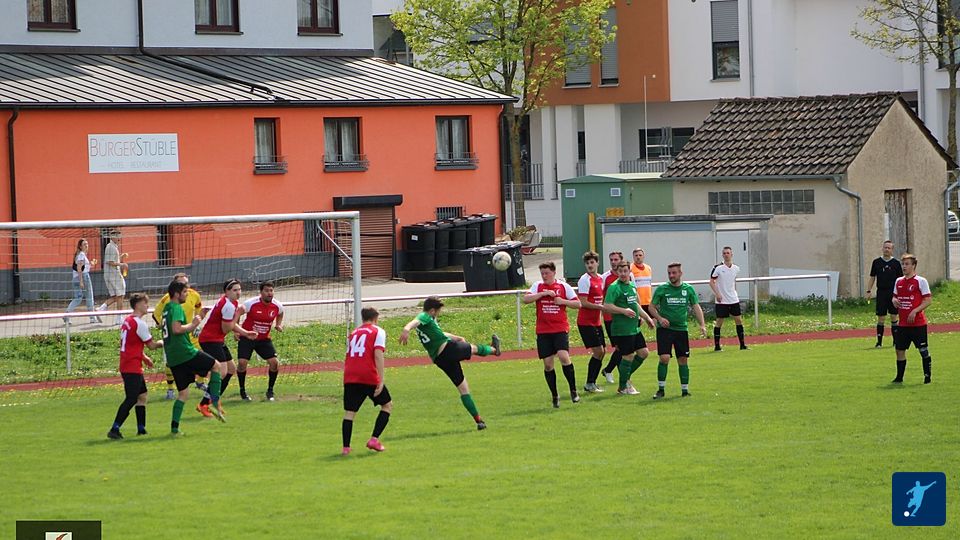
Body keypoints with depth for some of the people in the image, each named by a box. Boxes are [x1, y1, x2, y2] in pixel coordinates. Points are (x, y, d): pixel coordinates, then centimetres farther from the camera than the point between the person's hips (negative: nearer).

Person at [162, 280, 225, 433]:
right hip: (185, 352, -9)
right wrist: (192, 325, -11)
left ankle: (174, 426, 3)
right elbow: (177, 328, -25)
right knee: (216, 365, 9)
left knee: (183, 393, 12)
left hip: (173, 357, 9)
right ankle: (215, 403, 0)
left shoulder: (167, 308, 19)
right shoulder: (176, 308, -10)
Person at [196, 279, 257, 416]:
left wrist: (246, 333, 9)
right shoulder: (229, 306, -21)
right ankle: (203, 405, -16)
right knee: (222, 372, -19)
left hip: (217, 340, 11)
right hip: (210, 339, -11)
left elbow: (231, 324, 21)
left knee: (231, 369, 18)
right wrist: (237, 314, -10)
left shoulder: (231, 303, 12)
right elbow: (226, 329, -16)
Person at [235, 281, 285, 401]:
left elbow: (280, 314, 18)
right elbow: (236, 314, -7)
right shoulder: (251, 303, -19)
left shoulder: (277, 306, -8)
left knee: (274, 362, -11)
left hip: (264, 339, 3)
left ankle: (270, 391, 9)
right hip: (247, 338, -3)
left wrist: (279, 325, 1)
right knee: (242, 362, -17)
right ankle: (242, 391, 5)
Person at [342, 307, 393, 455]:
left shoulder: (353, 333, 20)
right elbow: (378, 355, -8)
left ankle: (345, 447, -2)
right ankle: (374, 439, 3)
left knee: (349, 412, 7)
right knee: (387, 405, 14)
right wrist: (381, 380, -12)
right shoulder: (378, 332, 4)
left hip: (350, 377, 4)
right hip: (369, 377, -4)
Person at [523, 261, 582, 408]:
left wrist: (563, 301, -10)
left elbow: (578, 304, 5)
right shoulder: (538, 286, 6)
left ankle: (573, 390, -6)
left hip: (560, 329, -2)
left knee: (564, 357, -20)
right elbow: (526, 299, -9)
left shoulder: (563, 286, 3)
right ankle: (554, 396, 14)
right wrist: (544, 293, -15)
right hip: (543, 331, 2)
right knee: (547, 364, 1)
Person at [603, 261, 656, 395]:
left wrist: (647, 318, 29)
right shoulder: (614, 287, -13)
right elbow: (606, 306, -21)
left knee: (644, 352, 11)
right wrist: (624, 311, -24)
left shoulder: (632, 286, 14)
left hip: (634, 328, 9)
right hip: (622, 329, -9)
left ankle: (626, 378, 23)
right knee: (628, 356, -4)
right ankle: (623, 387, 10)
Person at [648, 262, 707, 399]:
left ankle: (685, 389, 15)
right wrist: (659, 318, -14)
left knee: (683, 360, 5)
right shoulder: (662, 289, -2)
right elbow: (652, 307, 4)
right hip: (664, 328, -2)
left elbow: (696, 307, 6)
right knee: (664, 358, -13)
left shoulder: (688, 289, 4)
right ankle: (661, 389, -3)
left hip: (681, 329, 2)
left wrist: (702, 325, -6)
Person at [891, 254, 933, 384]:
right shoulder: (899, 282, 11)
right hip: (903, 323, 6)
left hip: (918, 323, -6)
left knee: (923, 350, -1)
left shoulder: (921, 281, -7)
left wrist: (915, 311, -19)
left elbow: (928, 300, -10)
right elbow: (895, 296, 23)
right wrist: (894, 300, -2)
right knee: (900, 349, 5)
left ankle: (927, 376, 8)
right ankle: (899, 377, 14)